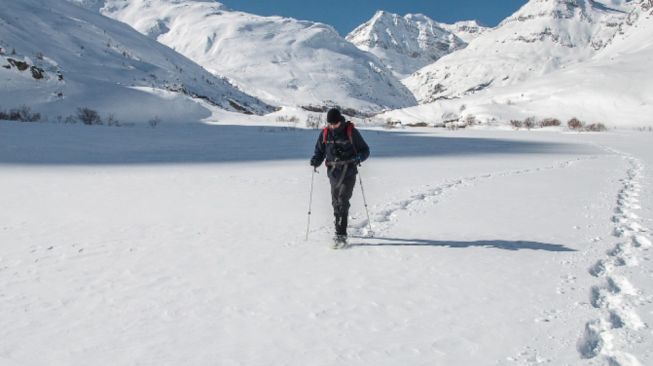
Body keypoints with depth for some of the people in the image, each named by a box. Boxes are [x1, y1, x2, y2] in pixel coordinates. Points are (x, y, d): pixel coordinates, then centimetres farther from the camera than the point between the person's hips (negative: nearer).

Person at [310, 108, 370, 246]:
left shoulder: (351, 132, -5)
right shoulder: (325, 133, 4)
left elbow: (365, 150, 2)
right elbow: (320, 151, 13)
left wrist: (358, 158, -19)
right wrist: (316, 161, -9)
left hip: (349, 174, -4)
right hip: (333, 174, 4)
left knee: (343, 202, -14)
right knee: (336, 203, 9)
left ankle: (341, 235, -13)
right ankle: (340, 231, 27)